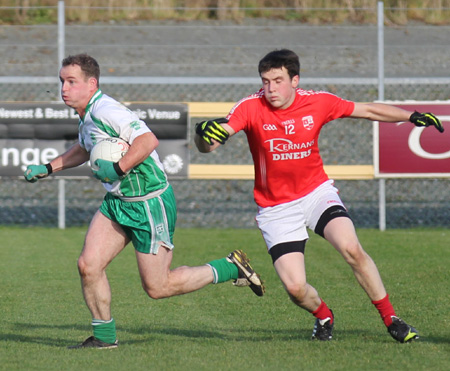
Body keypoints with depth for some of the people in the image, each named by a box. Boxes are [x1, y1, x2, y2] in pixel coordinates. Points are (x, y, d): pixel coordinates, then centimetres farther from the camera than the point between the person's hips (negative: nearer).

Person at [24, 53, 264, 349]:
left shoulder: (105, 111, -23)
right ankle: (105, 336, 13)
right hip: (117, 202, 9)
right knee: (88, 266, -3)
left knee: (157, 287, -2)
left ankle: (232, 268, 12)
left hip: (149, 202, -9)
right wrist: (48, 169, 24)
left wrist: (117, 169, -32)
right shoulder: (87, 115, 9)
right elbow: (85, 148, 30)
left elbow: (148, 140, -33)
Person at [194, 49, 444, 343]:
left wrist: (412, 116, 2)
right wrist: (205, 134, -49)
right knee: (295, 287, -13)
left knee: (352, 249, -23)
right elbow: (207, 146, -26)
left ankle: (391, 319, -5)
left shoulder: (318, 103, -9)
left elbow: (369, 110, 6)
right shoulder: (251, 108, -16)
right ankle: (323, 316, 23)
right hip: (276, 206, -1)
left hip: (317, 191, 1)